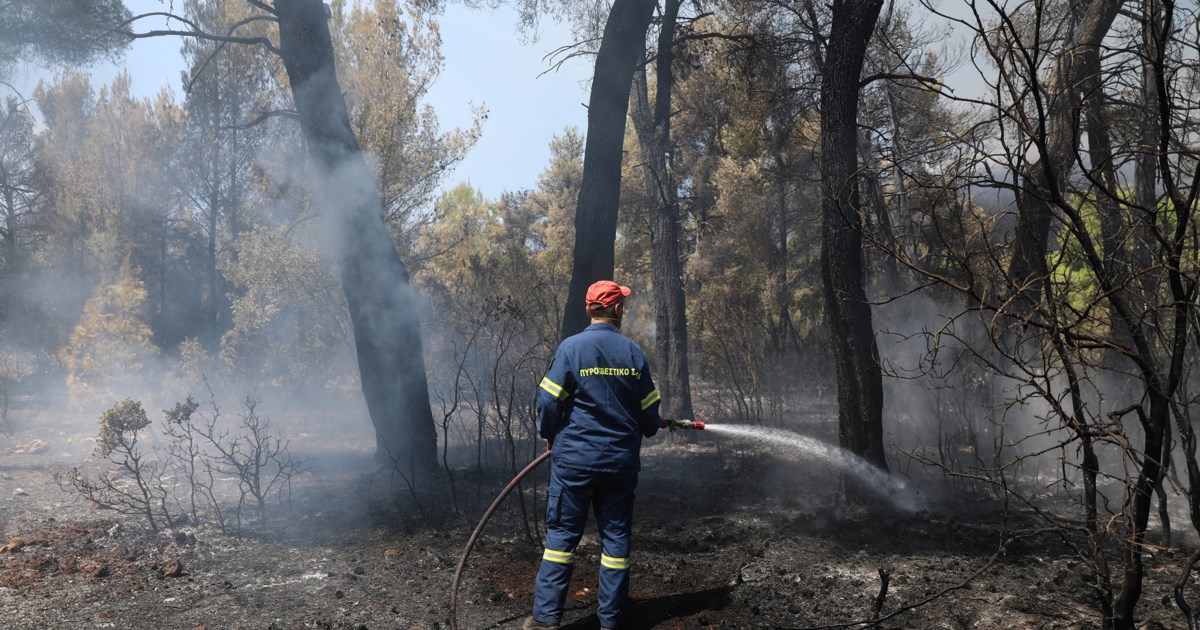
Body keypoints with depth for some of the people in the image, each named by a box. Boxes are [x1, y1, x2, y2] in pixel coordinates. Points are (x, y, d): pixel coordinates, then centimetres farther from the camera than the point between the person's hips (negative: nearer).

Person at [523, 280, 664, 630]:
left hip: (575, 459, -2)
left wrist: (549, 436, 9)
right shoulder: (634, 352, 1)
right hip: (622, 462, 2)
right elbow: (649, 412, 6)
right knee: (615, 536, 10)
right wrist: (643, 432, 28)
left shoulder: (571, 347, -8)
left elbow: (549, 401, -9)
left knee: (562, 534, 6)